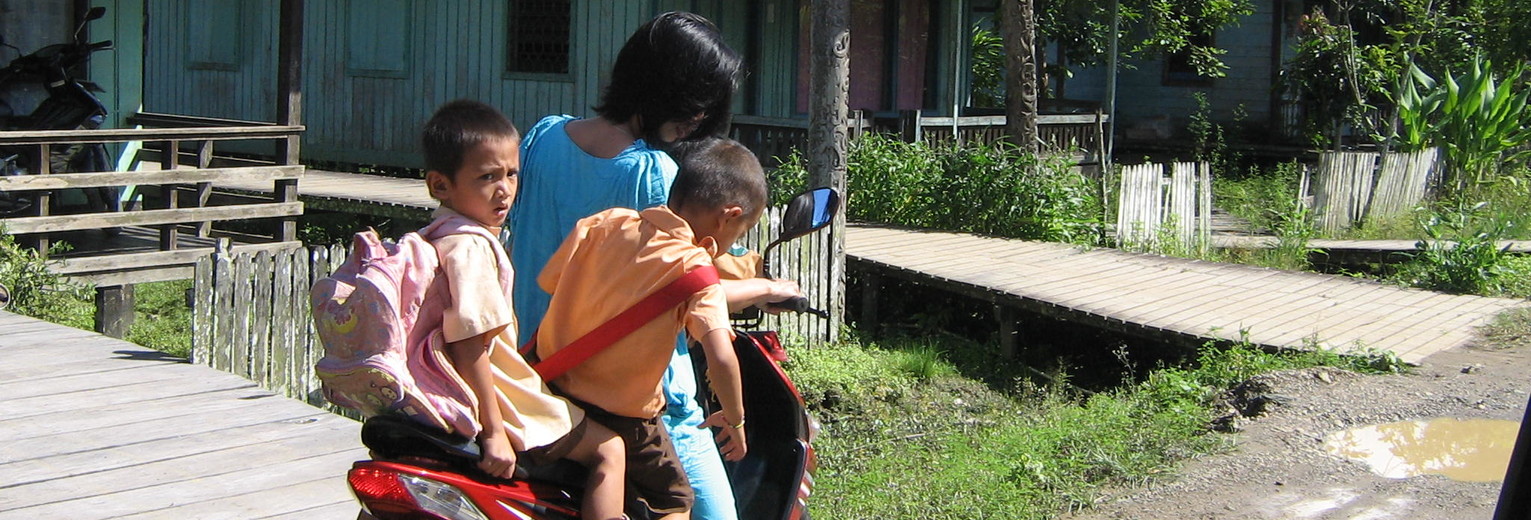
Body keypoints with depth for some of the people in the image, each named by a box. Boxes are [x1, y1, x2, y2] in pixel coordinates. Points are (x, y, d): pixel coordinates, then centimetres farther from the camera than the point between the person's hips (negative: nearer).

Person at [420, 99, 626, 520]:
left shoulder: (438, 236, 8)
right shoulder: (471, 249, -24)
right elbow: (468, 345, -28)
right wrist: (494, 433, -26)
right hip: (500, 404, -10)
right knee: (608, 450, -4)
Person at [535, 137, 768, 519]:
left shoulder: (603, 224, -6)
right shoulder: (693, 267, -17)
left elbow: (547, 283, 4)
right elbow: (721, 358, -26)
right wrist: (734, 419, -8)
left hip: (555, 386, 5)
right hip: (623, 415, -5)